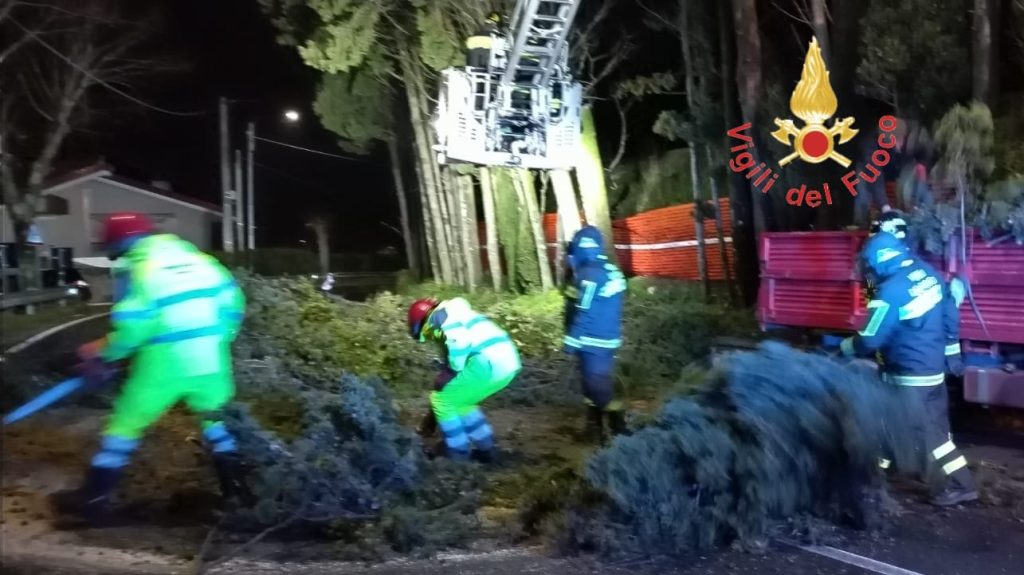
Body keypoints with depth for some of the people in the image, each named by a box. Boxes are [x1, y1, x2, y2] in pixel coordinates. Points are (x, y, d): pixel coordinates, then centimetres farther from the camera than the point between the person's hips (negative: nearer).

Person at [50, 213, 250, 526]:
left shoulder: (140, 269, -5)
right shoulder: (200, 259, 10)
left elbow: (132, 326, -13)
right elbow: (233, 301, 10)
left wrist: (104, 354, 4)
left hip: (165, 363, -4)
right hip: (209, 360, 5)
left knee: (126, 423, 9)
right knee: (216, 417, 24)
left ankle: (93, 498, 13)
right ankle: (236, 484, 24)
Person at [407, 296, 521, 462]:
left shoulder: (437, 317, 4)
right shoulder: (454, 317, 32)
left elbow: (459, 341, -17)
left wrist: (451, 372, -3)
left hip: (489, 363, -9)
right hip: (509, 361, 9)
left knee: (441, 400, 8)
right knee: (461, 402, 27)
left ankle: (459, 455, 14)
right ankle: (485, 449, 29)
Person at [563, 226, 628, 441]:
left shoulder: (590, 274, -19)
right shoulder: (612, 271, 10)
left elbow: (583, 313, -21)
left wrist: (572, 340, -15)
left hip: (593, 342, -9)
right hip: (607, 339, 9)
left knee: (599, 385, -4)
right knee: (595, 382, 17)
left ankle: (619, 429, -1)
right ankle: (595, 426, 25)